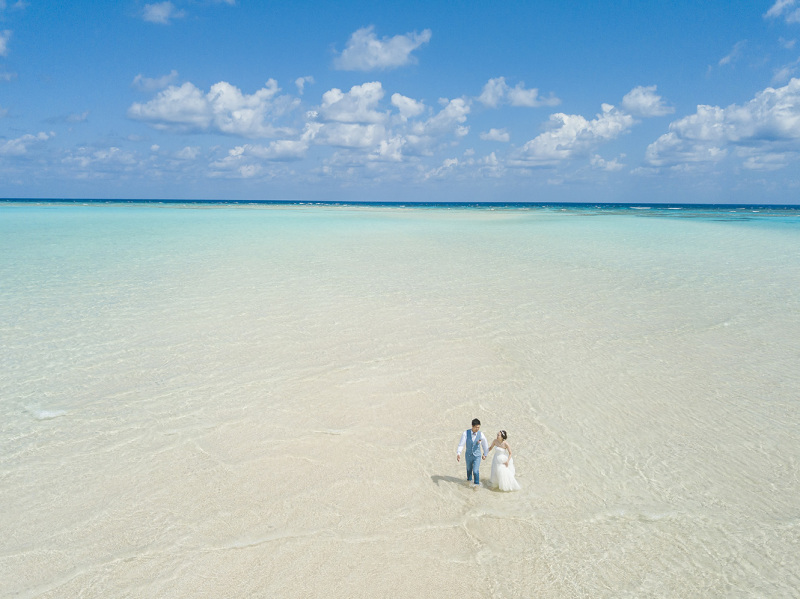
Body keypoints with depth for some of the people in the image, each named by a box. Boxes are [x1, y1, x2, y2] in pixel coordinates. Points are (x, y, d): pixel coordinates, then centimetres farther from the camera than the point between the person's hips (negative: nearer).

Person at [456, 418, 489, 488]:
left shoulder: (481, 434, -17)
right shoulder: (466, 433, -20)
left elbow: (484, 445, 0)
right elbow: (461, 444, -19)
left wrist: (485, 454, 14)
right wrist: (458, 453, -32)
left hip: (477, 456, -1)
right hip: (468, 456, 2)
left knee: (475, 471, -8)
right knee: (469, 469, 23)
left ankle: (476, 483, 19)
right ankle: (469, 479, 53)